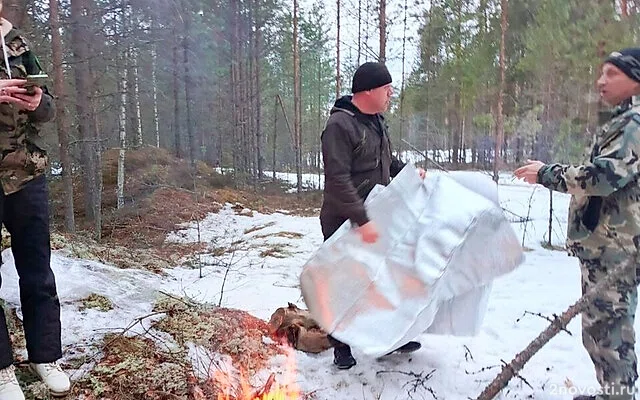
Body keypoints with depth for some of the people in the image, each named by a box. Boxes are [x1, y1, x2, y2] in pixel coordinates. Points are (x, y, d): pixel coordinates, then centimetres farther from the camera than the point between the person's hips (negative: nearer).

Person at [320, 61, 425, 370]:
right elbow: (338, 180, -27)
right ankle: (342, 346, 22)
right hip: (345, 223, -9)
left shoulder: (377, 121, 9)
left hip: (375, 217, 9)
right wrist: (362, 220, -32)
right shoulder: (339, 125, -21)